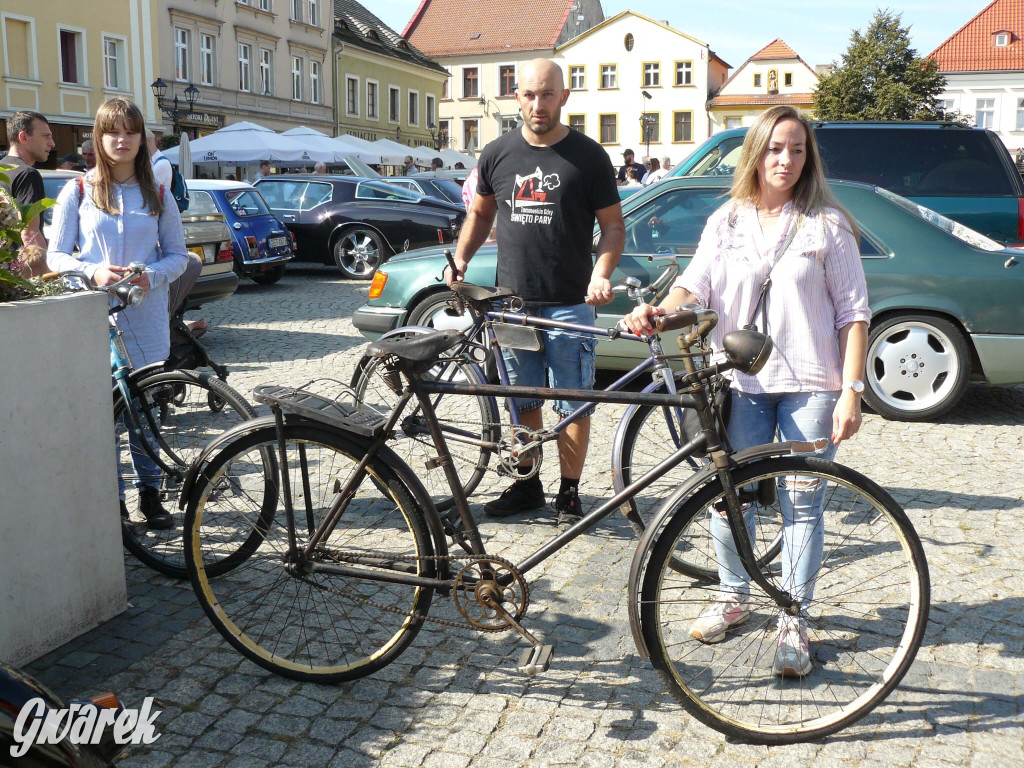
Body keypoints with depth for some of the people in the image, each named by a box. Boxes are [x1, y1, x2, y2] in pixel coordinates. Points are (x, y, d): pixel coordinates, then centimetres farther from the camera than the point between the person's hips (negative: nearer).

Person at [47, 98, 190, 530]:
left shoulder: (158, 196, 10)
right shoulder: (77, 192, 5)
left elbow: (177, 254, 9)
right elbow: (56, 256, 4)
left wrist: (151, 275, -11)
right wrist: (93, 271, -16)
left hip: (146, 320, 1)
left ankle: (150, 493, 18)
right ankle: (111, 498, 12)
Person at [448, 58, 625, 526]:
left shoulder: (588, 156, 0)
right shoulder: (498, 154, 8)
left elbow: (613, 225, 2)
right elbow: (480, 213, 20)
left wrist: (600, 274, -15)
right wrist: (459, 260, 5)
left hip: (570, 304, -3)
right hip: (512, 301, 3)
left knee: (573, 405, 1)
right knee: (523, 403, 12)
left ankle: (569, 493, 15)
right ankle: (527, 484, 26)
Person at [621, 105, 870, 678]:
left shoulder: (828, 224, 1)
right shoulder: (726, 222, 8)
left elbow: (853, 312, -1)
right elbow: (695, 286, -1)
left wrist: (852, 390, -8)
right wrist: (657, 312, -23)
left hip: (810, 384, -2)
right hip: (741, 382, 2)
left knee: (801, 503, 3)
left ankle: (794, 620, 18)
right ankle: (735, 597, 29)